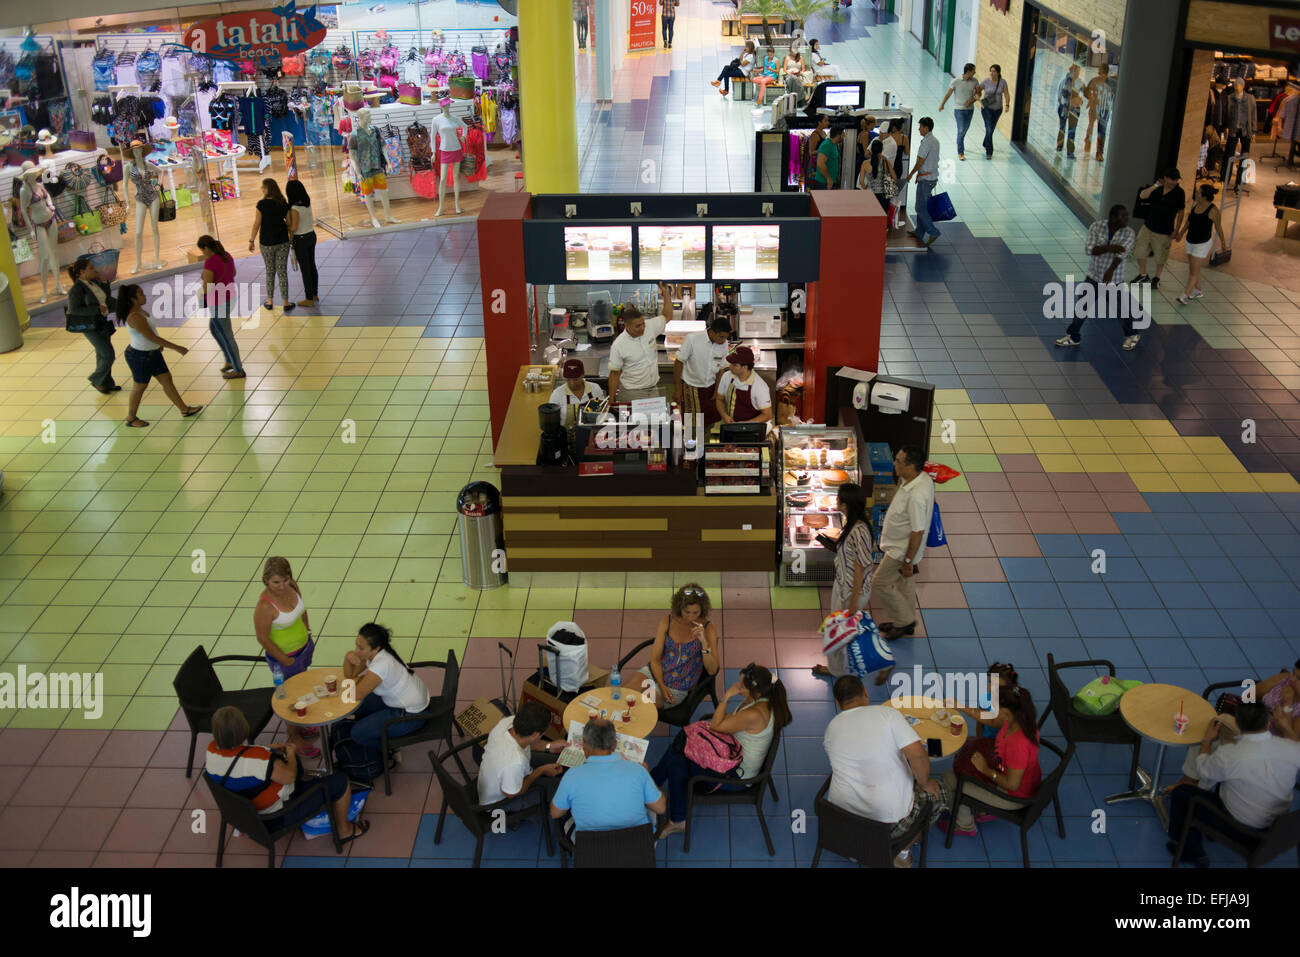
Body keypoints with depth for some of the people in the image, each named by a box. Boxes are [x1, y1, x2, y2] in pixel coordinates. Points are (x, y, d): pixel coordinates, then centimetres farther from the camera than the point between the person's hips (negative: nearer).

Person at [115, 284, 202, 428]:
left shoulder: (138, 310, 1)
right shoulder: (135, 317, -31)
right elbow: (153, 338, -30)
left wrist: (158, 344, 29)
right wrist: (177, 348, -25)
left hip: (152, 353, 9)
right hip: (140, 357, -9)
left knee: (167, 380, 15)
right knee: (140, 387, 9)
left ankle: (185, 409, 27)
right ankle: (131, 418, 29)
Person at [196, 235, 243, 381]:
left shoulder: (209, 262, -26)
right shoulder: (226, 255, 0)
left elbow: (207, 288, -26)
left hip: (218, 302, -9)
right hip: (229, 296, 9)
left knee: (226, 336, 6)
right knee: (213, 329, 27)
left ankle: (238, 370, 19)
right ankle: (230, 361, 34)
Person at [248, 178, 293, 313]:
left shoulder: (261, 204, -14)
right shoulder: (284, 204, -4)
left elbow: (256, 224, -12)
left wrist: (251, 241, -1)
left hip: (267, 243, -2)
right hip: (283, 242, 2)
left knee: (270, 272, 14)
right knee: (282, 272, 7)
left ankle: (270, 301, 21)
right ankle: (286, 303, 8)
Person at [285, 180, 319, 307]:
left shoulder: (295, 209, -23)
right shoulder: (307, 203, -1)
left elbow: (293, 228, -20)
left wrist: (284, 224, -3)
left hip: (300, 240, -7)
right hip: (311, 235, 7)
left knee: (305, 269, 4)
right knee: (312, 266, 18)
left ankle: (309, 299, 13)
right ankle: (315, 294, 29)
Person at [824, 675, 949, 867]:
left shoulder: (830, 729, 4)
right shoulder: (888, 713, -10)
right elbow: (917, 754, -19)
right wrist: (924, 783, -1)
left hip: (842, 814, 4)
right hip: (888, 816, -4)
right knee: (937, 792, 22)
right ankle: (901, 853, 27)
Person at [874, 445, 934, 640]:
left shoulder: (916, 495, -37)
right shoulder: (923, 477, -8)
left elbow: (918, 531, -29)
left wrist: (908, 561, -23)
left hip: (902, 550, -10)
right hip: (901, 545, 10)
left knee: (880, 582, 7)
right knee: (904, 583, 25)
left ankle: (905, 621, 21)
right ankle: (905, 622, 42)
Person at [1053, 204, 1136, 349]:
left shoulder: (1128, 232, -13)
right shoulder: (1096, 226, -10)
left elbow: (1121, 254, -27)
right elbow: (1089, 249, -19)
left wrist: (1111, 270, -44)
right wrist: (1110, 248, -33)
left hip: (1114, 280, -2)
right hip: (1094, 277, 2)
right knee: (1082, 307, 9)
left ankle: (1131, 335, 35)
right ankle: (1072, 337, 25)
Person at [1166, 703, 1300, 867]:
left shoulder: (1228, 755, -31)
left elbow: (1202, 772, -9)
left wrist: (1207, 740, 7)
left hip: (1240, 826, -5)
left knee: (1180, 793, 11)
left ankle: (1192, 851, 25)